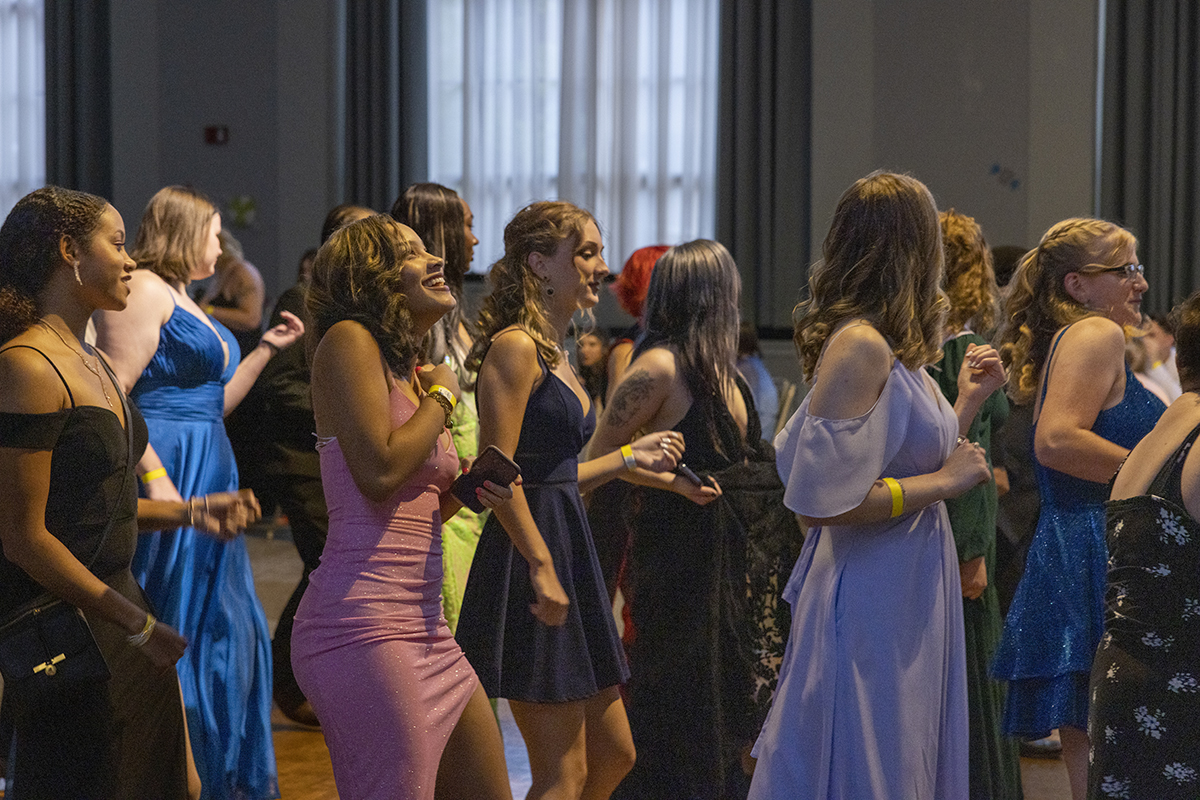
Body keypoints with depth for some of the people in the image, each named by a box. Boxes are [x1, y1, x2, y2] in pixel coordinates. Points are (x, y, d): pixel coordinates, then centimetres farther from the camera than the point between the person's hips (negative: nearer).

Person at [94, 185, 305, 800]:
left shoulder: (183, 300, 21)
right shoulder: (143, 290, -10)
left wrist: (266, 350, 22)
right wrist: (154, 477, -26)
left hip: (204, 482, 11)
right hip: (165, 470, -10)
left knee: (224, 627, 13)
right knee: (168, 627, -7)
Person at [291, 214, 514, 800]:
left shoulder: (415, 375, 20)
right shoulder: (348, 341, -6)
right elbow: (379, 470, -19)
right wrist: (441, 399, -4)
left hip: (426, 632, 10)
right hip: (366, 625, -10)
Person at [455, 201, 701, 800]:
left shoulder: (553, 352, 17)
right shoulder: (514, 346, -12)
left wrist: (629, 459, 25)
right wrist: (541, 566, -23)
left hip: (568, 554, 10)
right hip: (529, 561, -10)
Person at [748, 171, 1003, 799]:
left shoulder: (893, 347, 12)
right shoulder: (860, 344, -17)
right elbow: (819, 500, -23)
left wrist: (968, 401, 19)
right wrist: (943, 481, -16)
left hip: (907, 597, 10)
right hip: (872, 599, -10)